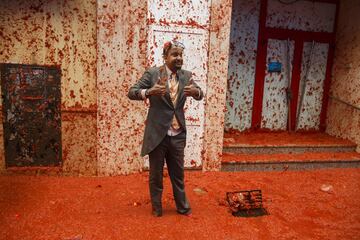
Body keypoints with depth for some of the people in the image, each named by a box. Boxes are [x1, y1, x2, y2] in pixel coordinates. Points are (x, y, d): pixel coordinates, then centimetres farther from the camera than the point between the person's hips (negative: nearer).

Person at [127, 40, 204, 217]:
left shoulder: (186, 76, 4)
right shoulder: (152, 73, -7)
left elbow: (200, 94, 1)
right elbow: (131, 92, -11)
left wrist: (196, 92, -25)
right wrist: (149, 92, -33)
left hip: (178, 135, 3)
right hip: (157, 134, -3)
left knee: (178, 173, 17)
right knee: (156, 174, 13)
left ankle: (182, 206, 34)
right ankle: (156, 207, 33)